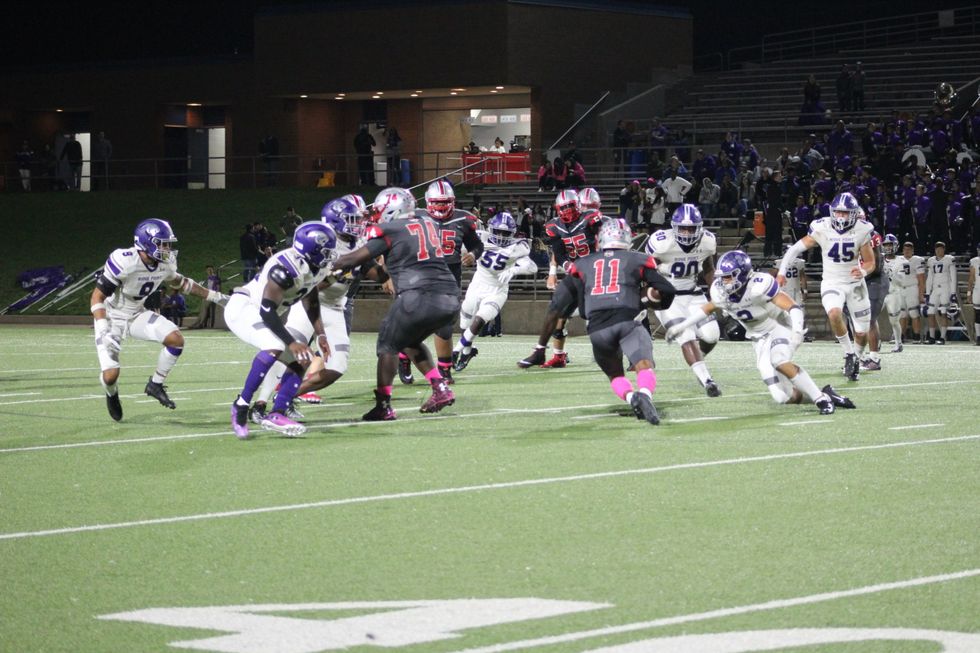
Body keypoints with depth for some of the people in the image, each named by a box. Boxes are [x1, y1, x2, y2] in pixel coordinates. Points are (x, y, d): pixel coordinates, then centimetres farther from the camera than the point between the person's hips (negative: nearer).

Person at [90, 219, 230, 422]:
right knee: (110, 375, -19)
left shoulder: (165, 264, -9)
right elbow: (97, 298, -26)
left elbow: (180, 282, 15)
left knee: (176, 339, -15)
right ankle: (112, 394, 20)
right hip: (112, 318, -6)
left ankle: (155, 385, 6)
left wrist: (215, 296, 16)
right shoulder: (124, 262, -30)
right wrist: (103, 332, -38)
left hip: (136, 315, 6)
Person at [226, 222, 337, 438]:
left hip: (265, 317, 10)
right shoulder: (286, 268, -31)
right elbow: (267, 311, -30)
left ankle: (275, 416, 5)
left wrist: (320, 335, 8)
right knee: (274, 347, -32)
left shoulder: (316, 268, -2)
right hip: (242, 307, -10)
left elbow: (311, 302, 15)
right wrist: (292, 342, -29)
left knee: (300, 360, 5)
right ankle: (241, 405, -22)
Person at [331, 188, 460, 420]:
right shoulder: (428, 224, 17)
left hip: (418, 296, -6)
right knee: (411, 341, 26)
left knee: (389, 344, 9)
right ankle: (440, 389, 15)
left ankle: (383, 405, 3)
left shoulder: (390, 231, 0)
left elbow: (356, 258, 1)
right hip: (450, 298, 6)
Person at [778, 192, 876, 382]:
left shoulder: (861, 231, -11)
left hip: (855, 284, 2)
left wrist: (863, 271, -26)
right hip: (831, 284, -2)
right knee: (834, 314, -33)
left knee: (862, 333, 5)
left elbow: (870, 262, -3)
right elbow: (796, 249, -5)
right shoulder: (822, 229, -14)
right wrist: (782, 271, -13)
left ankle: (855, 356, 38)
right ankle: (849, 354, -12)